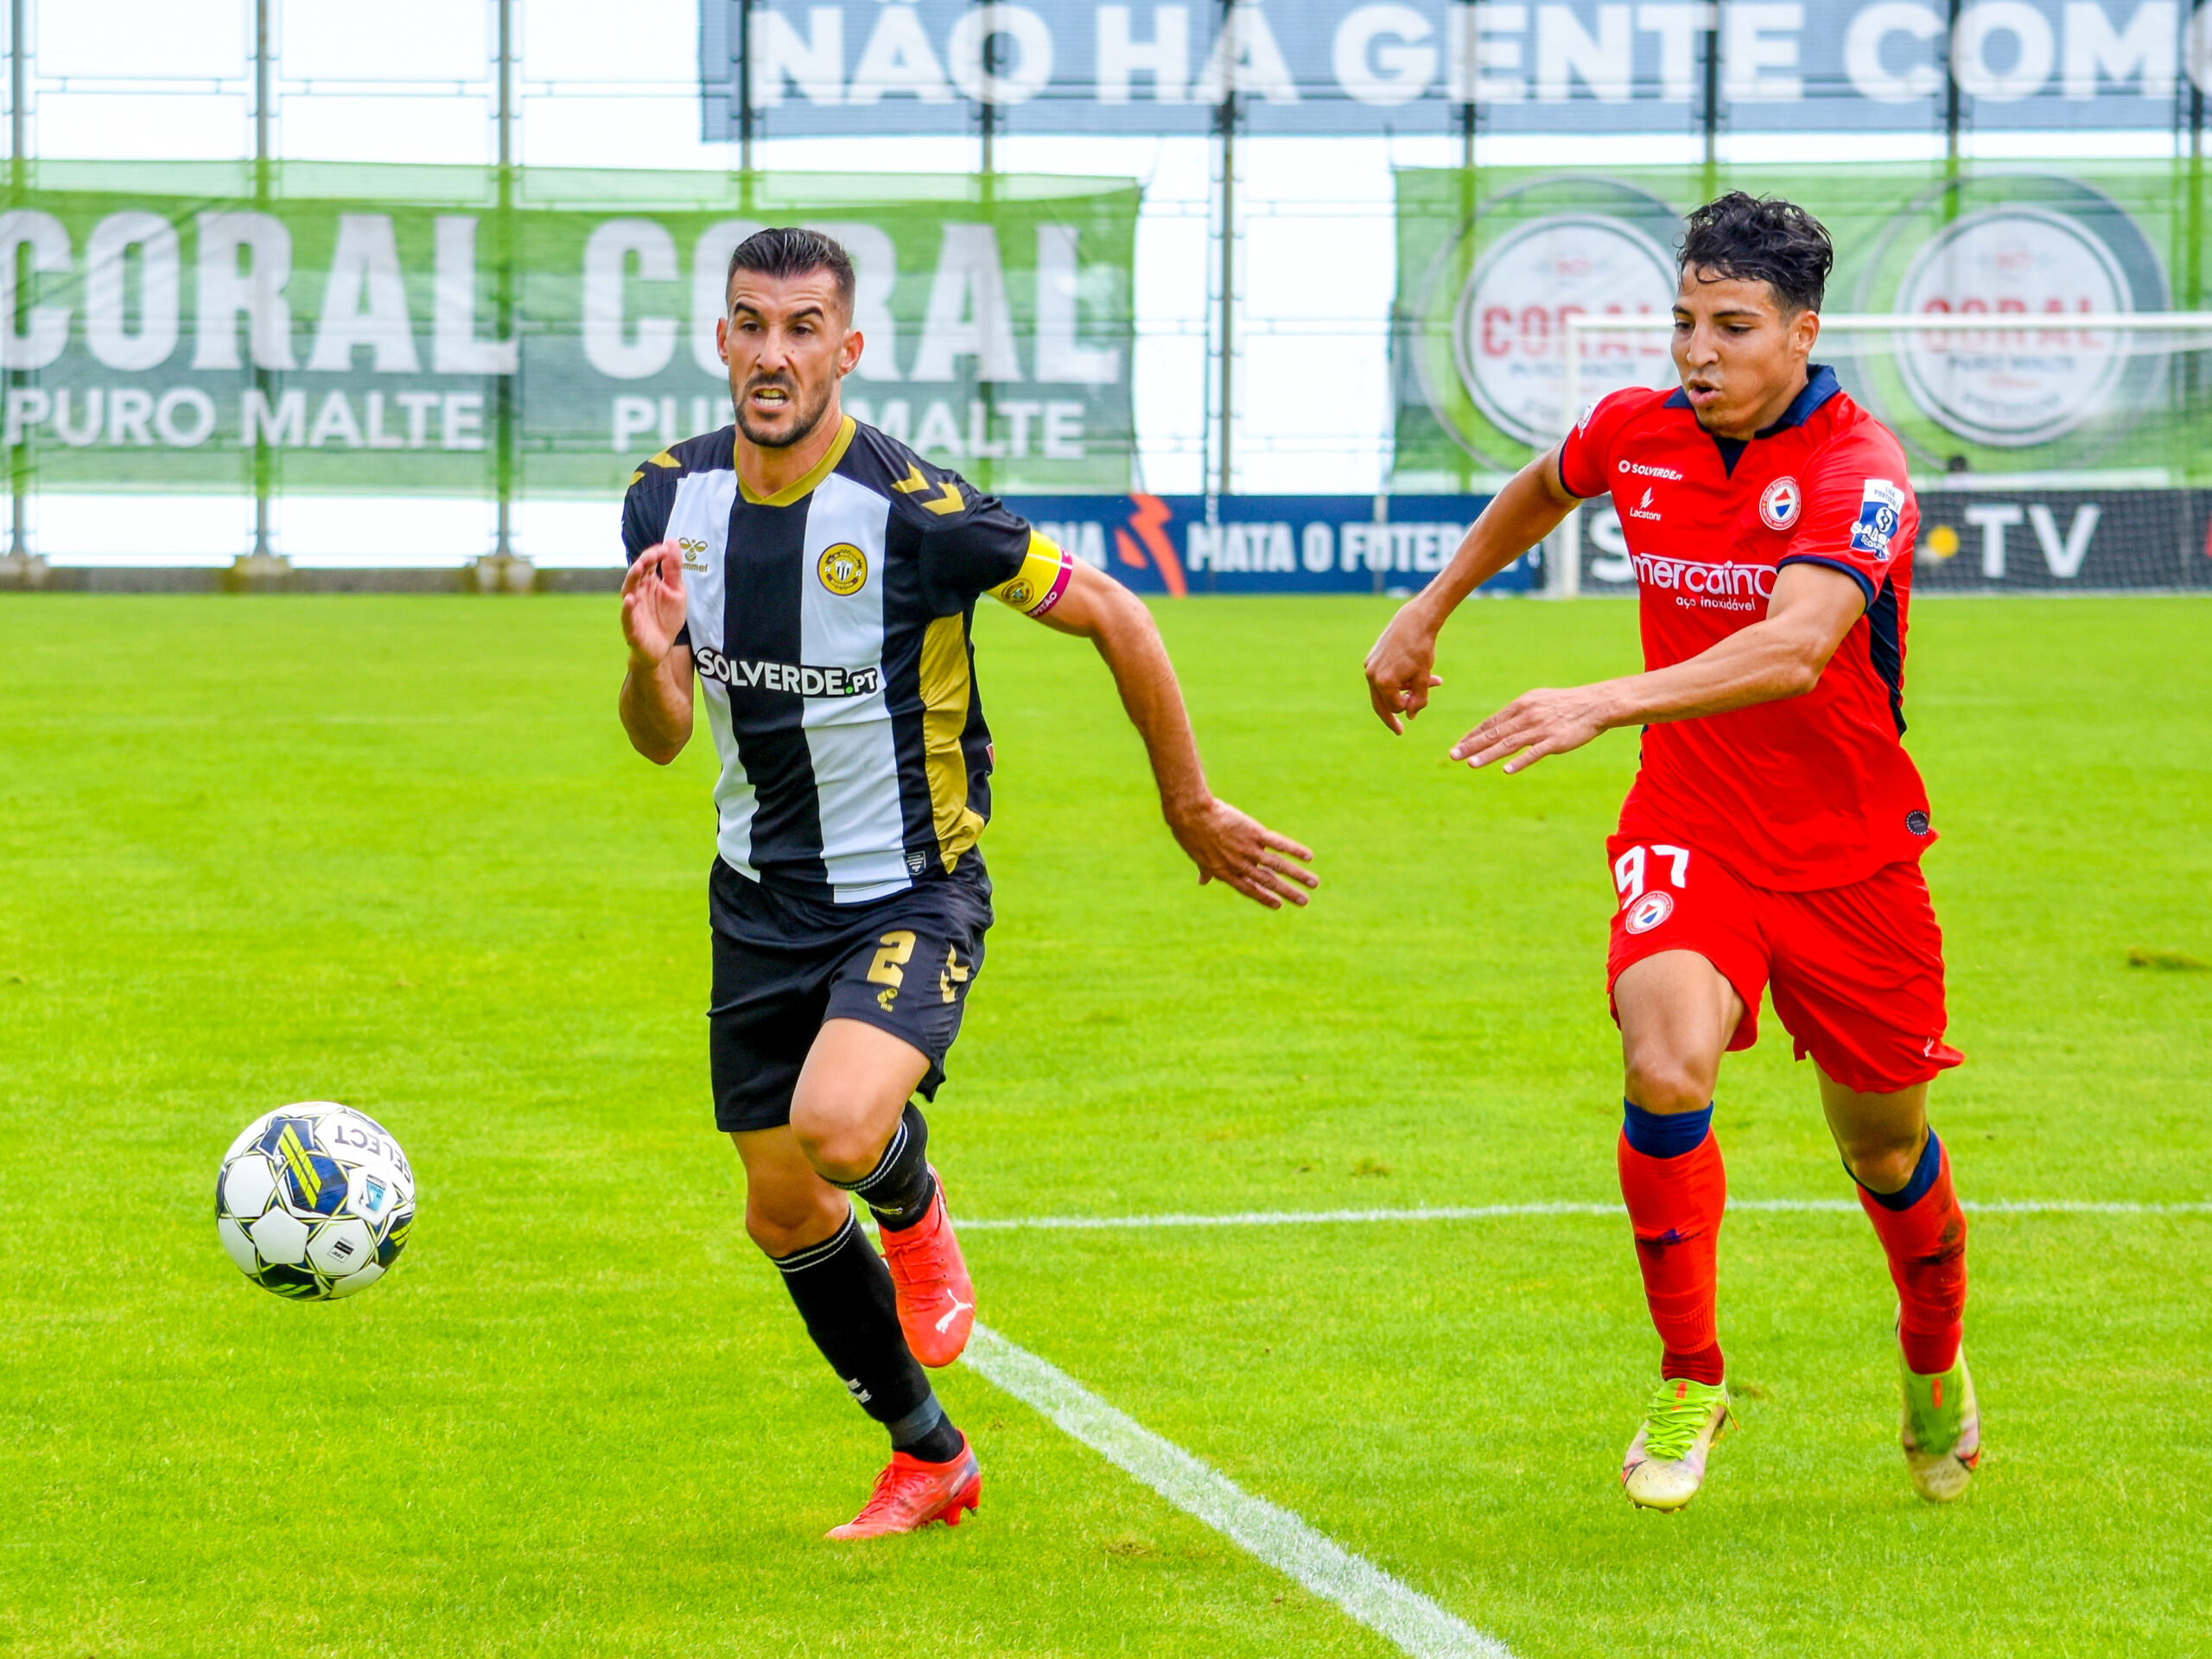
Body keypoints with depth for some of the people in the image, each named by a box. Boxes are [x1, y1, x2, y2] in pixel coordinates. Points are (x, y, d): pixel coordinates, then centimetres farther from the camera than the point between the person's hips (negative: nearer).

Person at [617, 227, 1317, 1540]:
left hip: (911, 892, -6)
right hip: (761, 901, 6)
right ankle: (929, 1458, 32)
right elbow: (662, 739, 4)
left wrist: (1193, 809, -4)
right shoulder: (672, 502, -4)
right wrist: (653, 659, -20)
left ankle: (914, 1210, 7)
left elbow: (1116, 618, -12)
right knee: (785, 1215, 10)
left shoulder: (914, 509, -21)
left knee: (838, 1126, -31)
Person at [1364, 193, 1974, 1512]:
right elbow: (1541, 491, 23)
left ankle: (1937, 1368, 44)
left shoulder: (1859, 470, -22)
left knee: (1887, 1152, 12)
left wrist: (1604, 704, -49)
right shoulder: (1637, 430, -4)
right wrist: (1428, 614, 26)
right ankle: (1689, 1381, -10)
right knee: (1667, 1068, -27)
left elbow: (1796, 648, -39)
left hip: (1850, 857, -2)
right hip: (1689, 836, 2)